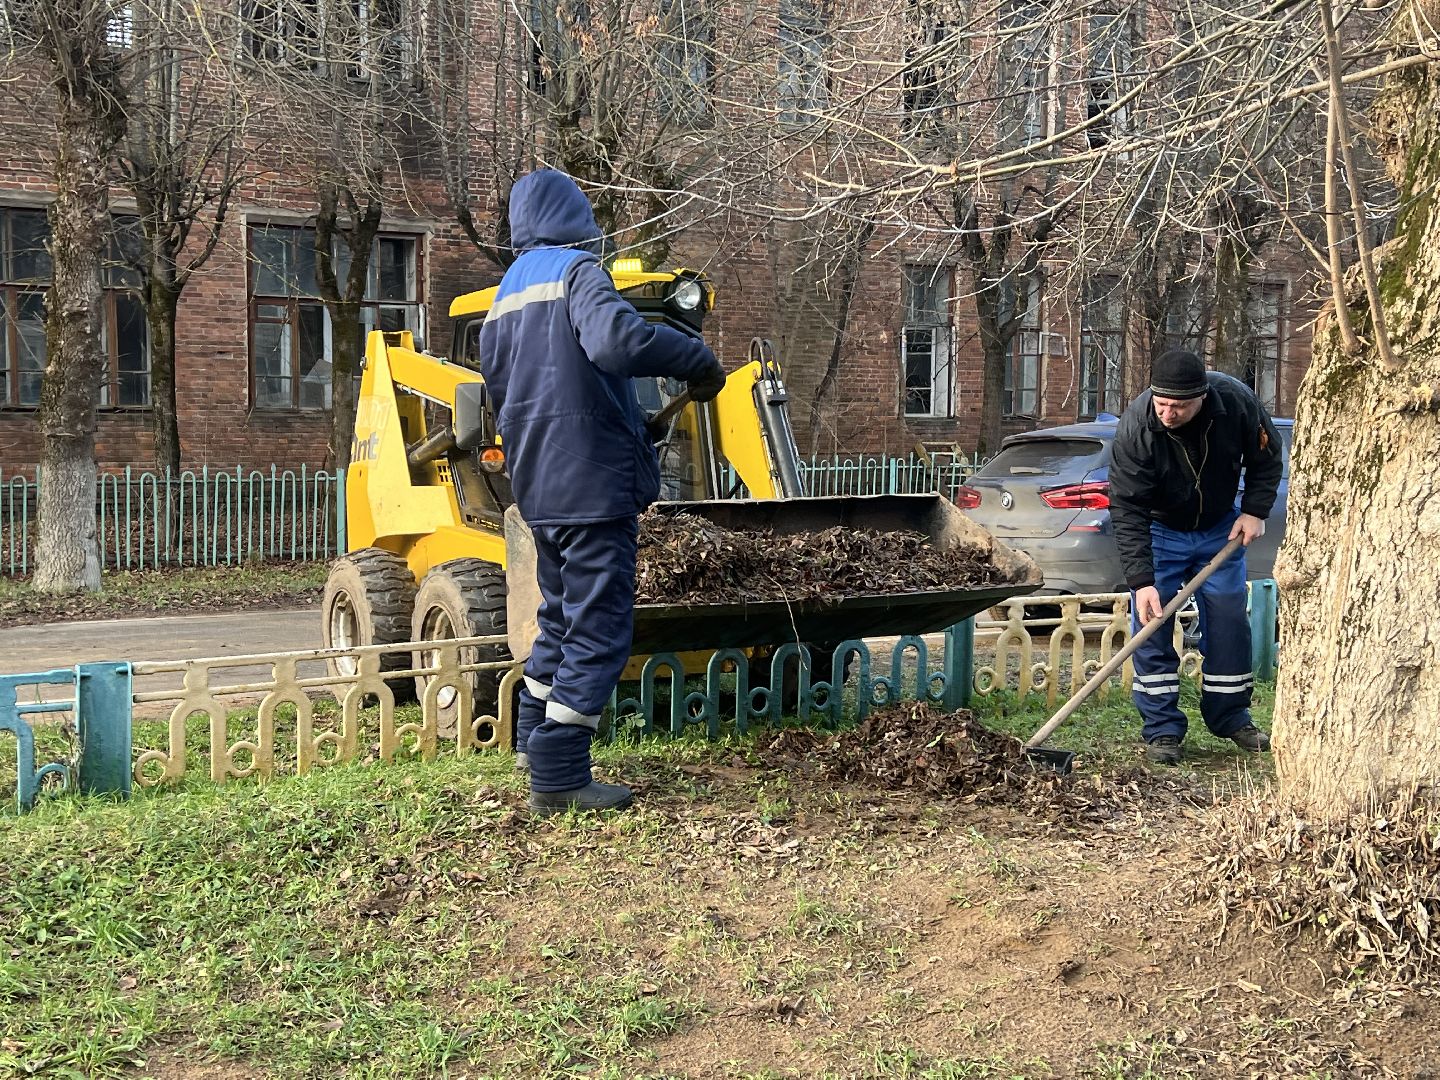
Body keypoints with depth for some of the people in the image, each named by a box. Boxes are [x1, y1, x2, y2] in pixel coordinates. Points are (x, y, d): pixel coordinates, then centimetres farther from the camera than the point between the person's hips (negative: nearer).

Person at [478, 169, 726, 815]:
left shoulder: (507, 294, 17)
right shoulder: (577, 272, -10)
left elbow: (497, 386, 22)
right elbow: (616, 339, -30)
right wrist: (698, 361, -19)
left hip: (539, 488, 9)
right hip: (594, 481, -9)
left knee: (563, 615, 23)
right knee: (597, 629, -4)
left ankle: (535, 740, 32)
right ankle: (559, 778, -2)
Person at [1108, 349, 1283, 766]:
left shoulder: (1237, 401, -24)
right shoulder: (1136, 427, -32)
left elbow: (1265, 457, -3)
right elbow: (1127, 511, -31)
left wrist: (1255, 510, -12)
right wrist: (1141, 581, -36)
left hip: (1220, 528, 3)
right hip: (1159, 532, -2)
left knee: (1229, 622, 4)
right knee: (1151, 624, -9)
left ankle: (1231, 718, 20)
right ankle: (1162, 730, -1)